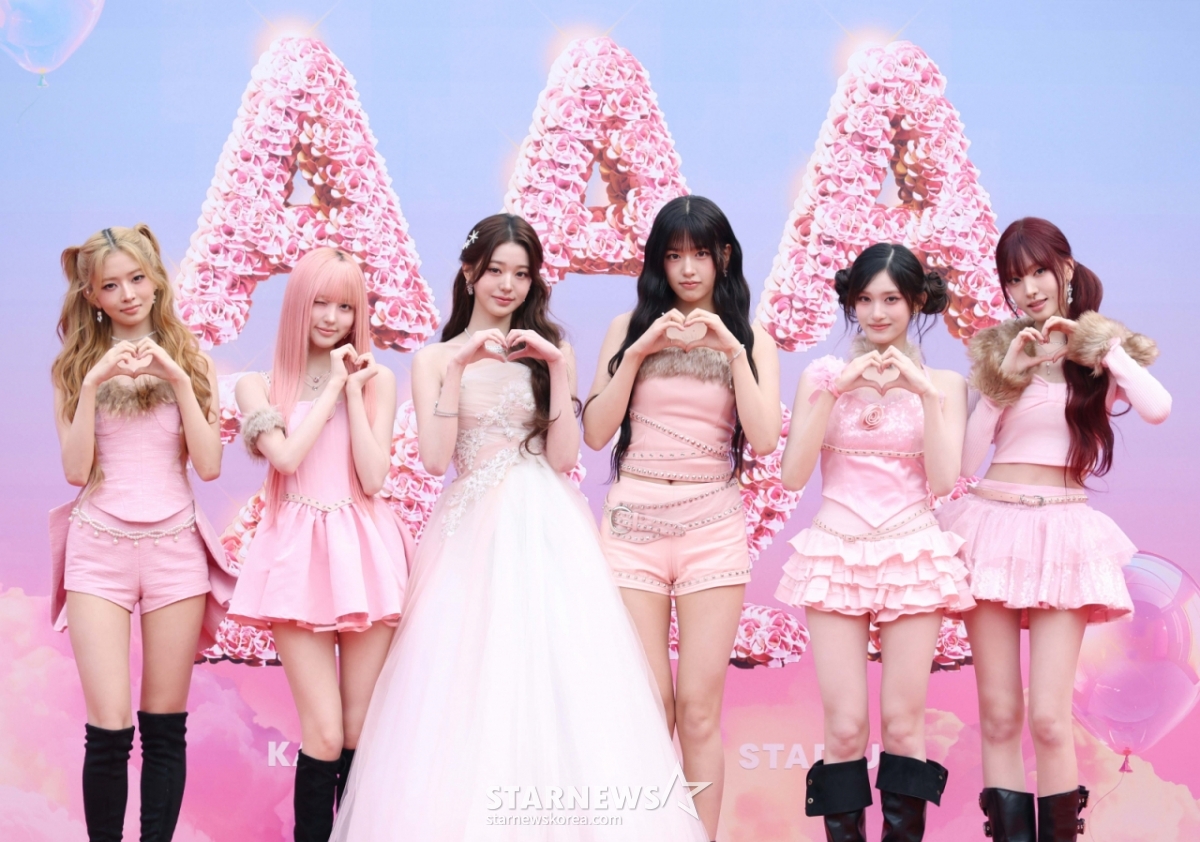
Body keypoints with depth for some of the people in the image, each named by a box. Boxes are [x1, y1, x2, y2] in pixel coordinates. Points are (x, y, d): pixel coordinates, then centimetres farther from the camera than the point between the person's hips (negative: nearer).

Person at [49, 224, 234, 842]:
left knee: (165, 727, 4)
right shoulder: (77, 367, 6)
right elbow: (75, 470, -4)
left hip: (175, 547, 1)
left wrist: (179, 381, -11)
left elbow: (210, 465, -2)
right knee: (109, 729, -8)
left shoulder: (188, 362, 7)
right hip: (99, 548, -1)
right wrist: (94, 384, -13)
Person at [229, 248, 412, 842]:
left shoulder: (376, 379, 9)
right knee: (324, 736, -8)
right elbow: (287, 456, -10)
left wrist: (353, 392, -5)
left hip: (363, 551, 1)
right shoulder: (259, 386, 8)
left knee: (362, 733, 2)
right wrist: (335, 388, -3)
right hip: (299, 553, -1)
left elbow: (373, 477, -1)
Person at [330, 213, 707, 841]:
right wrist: (459, 367, -11)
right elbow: (435, 459, -4)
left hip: (544, 530, 1)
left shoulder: (550, 350, 11)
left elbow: (563, 456, 2)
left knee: (552, 681, -7)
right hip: (470, 530, 0)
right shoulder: (436, 358, 9)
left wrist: (556, 368, -7)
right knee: (466, 690, -6)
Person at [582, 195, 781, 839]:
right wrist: (639, 352, -7)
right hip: (633, 521, 0)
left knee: (698, 707, -2)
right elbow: (595, 433, 1)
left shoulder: (751, 340, 8)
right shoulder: (630, 327, 8)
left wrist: (733, 350, -11)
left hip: (712, 526, 0)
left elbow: (763, 439, -5)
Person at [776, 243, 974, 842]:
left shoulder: (942, 383, 7)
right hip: (835, 554, 0)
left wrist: (926, 392, -11)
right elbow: (793, 476, -3)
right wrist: (837, 390, -10)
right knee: (845, 727, -5)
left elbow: (944, 481, -4)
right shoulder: (822, 375, 6)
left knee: (902, 721, -1)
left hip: (912, 555, 0)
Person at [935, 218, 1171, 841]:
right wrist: (1007, 375, -6)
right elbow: (965, 460, 1)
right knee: (999, 715, 1)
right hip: (993, 527, 2)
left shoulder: (1099, 349, 7)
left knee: (1048, 719, -8)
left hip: (1062, 536, -2)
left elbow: (1156, 408, -14)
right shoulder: (999, 350, 10)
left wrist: (1099, 345, -9)